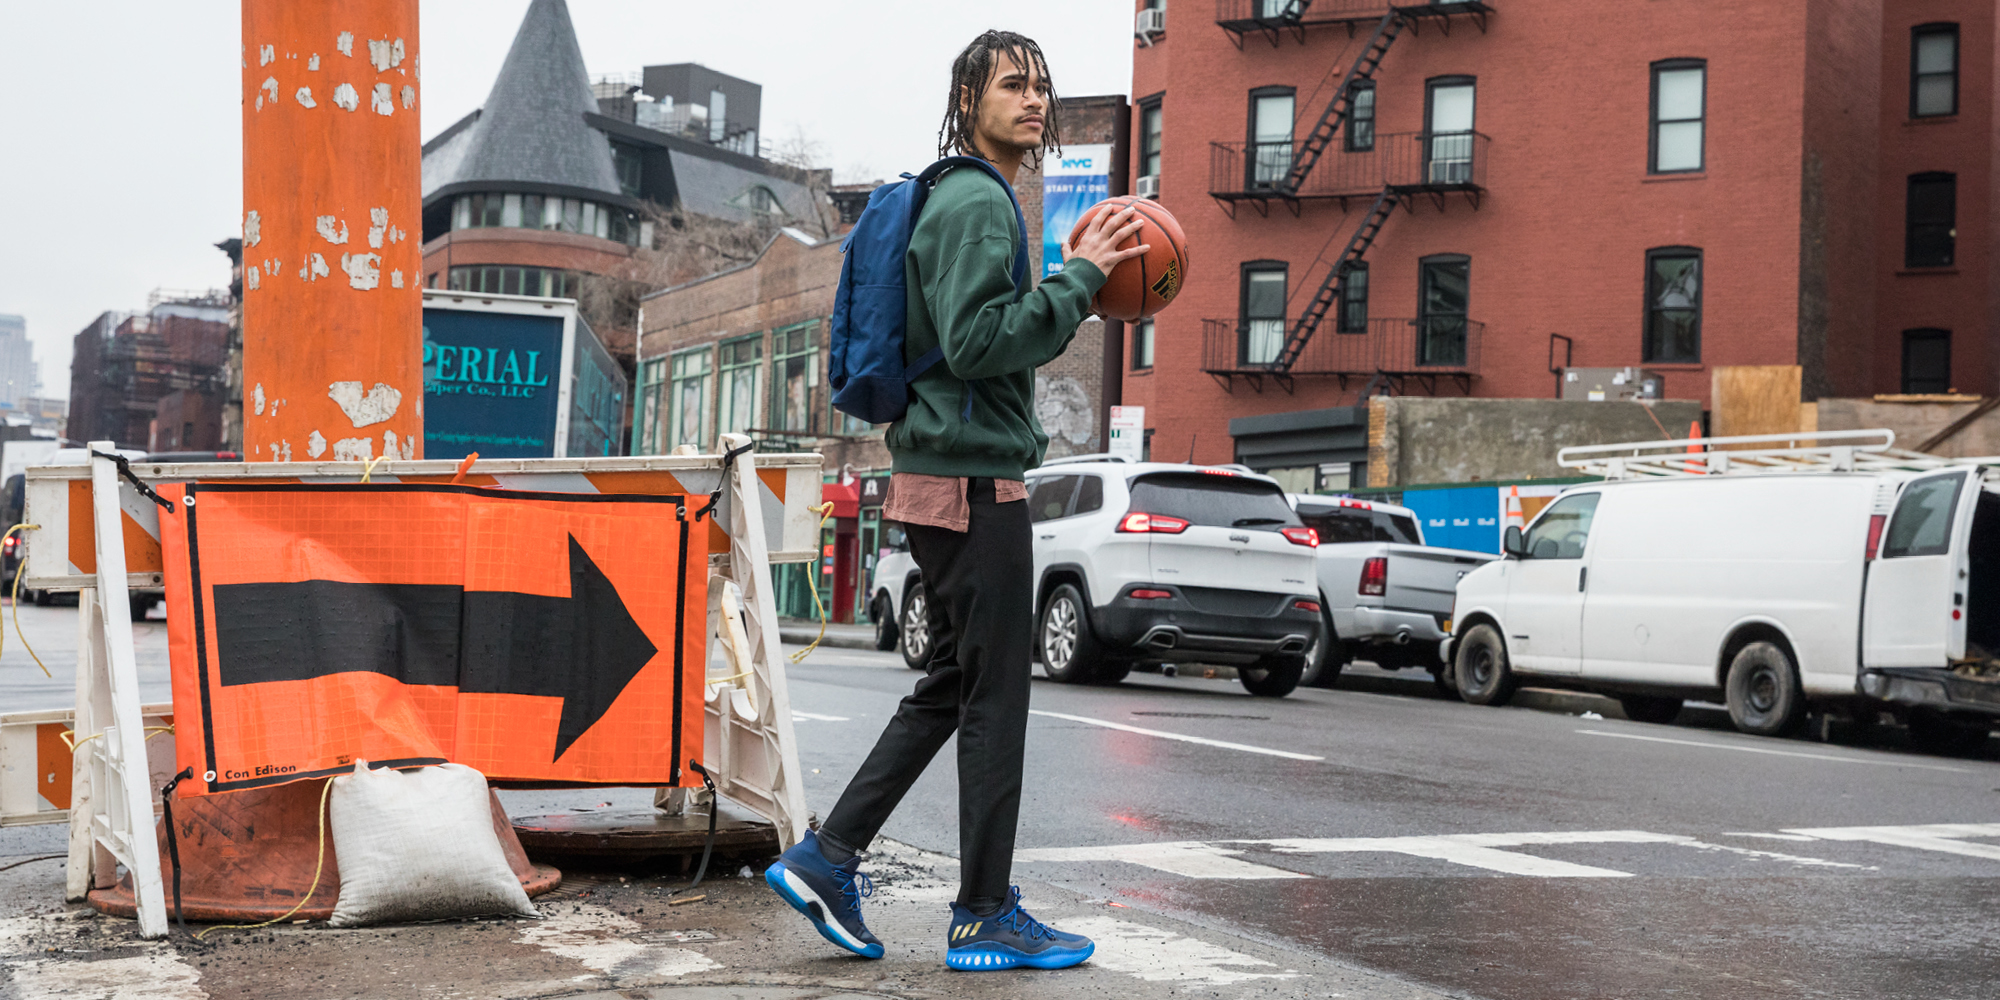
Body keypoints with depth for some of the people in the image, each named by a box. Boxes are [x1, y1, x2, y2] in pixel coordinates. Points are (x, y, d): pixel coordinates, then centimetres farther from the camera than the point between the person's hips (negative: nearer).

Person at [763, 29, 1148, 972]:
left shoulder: (965, 201, 22)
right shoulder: (976, 202, -12)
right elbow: (975, 339, -23)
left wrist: (1076, 291, 14)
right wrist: (1078, 277, -18)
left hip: (940, 477, 10)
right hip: (973, 477, -10)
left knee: (951, 684, 15)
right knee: (994, 698, -3)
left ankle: (826, 859, 14)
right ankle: (986, 916, 4)